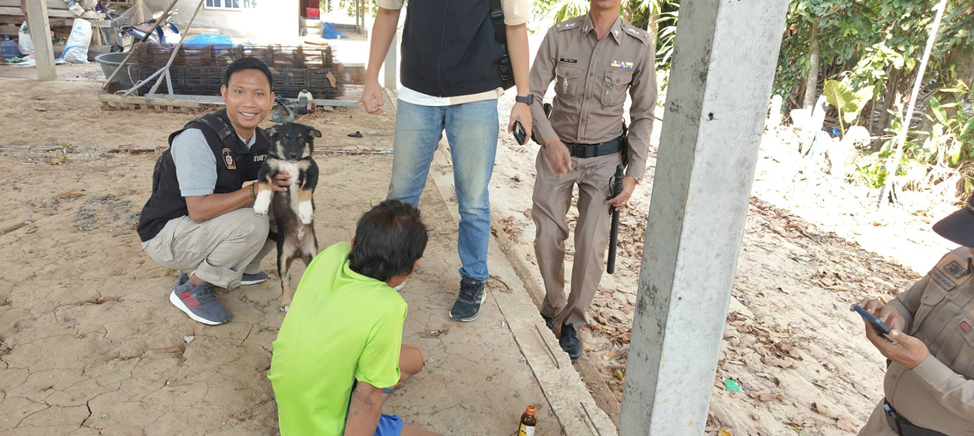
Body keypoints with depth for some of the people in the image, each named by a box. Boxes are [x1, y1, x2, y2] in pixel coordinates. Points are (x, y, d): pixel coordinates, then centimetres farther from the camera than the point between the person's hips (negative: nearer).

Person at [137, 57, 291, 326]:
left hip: (210, 228, 8)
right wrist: (254, 190, -29)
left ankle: (239, 270, 15)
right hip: (166, 234, -8)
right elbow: (199, 210, -31)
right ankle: (191, 287, -7)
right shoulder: (198, 137, -26)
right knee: (251, 224, -30)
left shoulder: (259, 141, -3)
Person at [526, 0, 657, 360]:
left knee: (592, 244, -8)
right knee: (547, 238, 2)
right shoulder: (560, 36, -8)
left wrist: (634, 175, -6)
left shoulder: (639, 46, -8)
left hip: (605, 157, 0)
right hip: (558, 151, 1)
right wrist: (550, 140, -26)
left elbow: (643, 115, 0)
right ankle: (552, 306, 29)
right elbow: (533, 95, -8)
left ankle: (572, 321, 14)